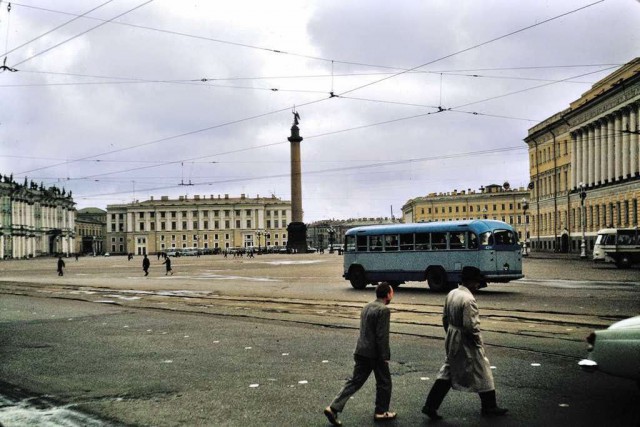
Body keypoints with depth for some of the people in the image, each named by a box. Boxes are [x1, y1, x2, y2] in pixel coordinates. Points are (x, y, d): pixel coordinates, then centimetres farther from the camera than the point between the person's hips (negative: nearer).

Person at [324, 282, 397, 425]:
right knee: (384, 382, 12)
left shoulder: (367, 307, 12)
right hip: (375, 354, -8)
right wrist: (385, 357, -14)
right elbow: (382, 336, -20)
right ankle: (381, 412, 23)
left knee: (355, 381, 10)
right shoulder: (384, 310, -16)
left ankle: (334, 408, 3)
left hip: (362, 352, 8)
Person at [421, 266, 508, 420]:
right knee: (482, 373, 10)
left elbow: (445, 318, 13)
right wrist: (478, 341, -10)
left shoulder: (451, 294, 5)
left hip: (452, 341, 8)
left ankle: (430, 406, 9)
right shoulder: (468, 299, -23)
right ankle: (489, 407, 25)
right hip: (467, 344, -8)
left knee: (447, 373, 13)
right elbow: (471, 325, -25)